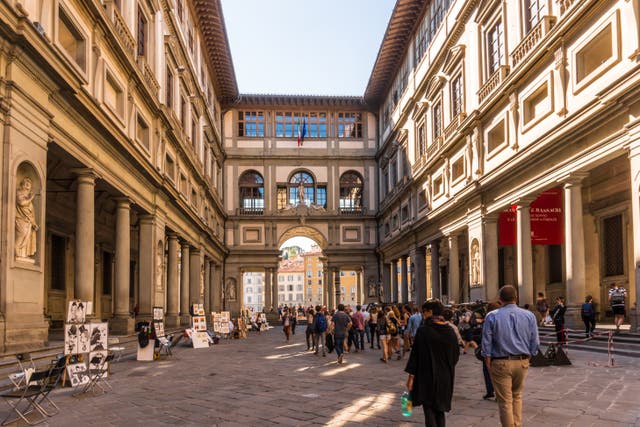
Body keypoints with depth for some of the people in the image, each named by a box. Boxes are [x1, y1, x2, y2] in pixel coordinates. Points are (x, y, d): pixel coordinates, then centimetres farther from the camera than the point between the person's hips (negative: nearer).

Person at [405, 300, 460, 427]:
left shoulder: (423, 330, -14)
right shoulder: (450, 331, -1)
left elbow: (415, 354, -13)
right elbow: (456, 354, 8)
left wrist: (411, 376, -6)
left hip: (427, 376, -4)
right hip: (446, 377, 4)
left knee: (429, 410, 3)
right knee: (439, 411, 18)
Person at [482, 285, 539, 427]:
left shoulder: (492, 317, -6)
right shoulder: (529, 316, 1)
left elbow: (486, 344, -7)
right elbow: (535, 343, 2)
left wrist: (489, 364, 1)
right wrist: (526, 358, 12)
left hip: (501, 363, -3)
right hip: (522, 362, 3)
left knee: (505, 401, 5)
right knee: (517, 395, 22)